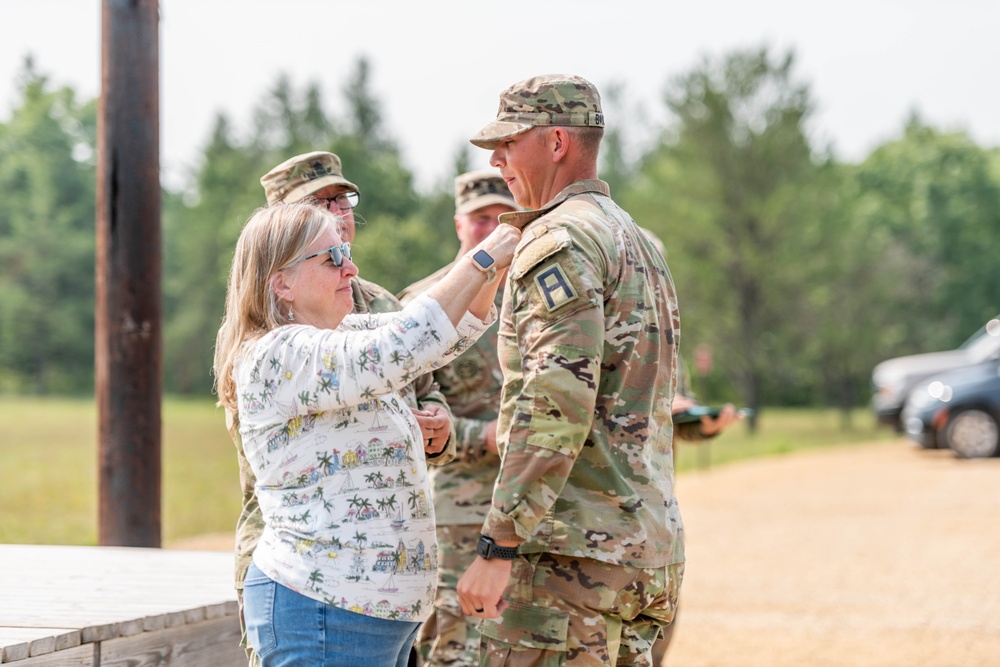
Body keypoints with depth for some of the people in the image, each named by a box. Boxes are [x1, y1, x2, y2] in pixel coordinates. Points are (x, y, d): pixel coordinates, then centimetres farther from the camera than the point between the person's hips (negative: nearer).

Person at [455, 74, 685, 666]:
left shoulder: (560, 241, -11)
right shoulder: (642, 243, 21)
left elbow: (557, 404, -21)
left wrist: (499, 548, -21)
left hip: (572, 548, -10)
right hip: (650, 544, 10)